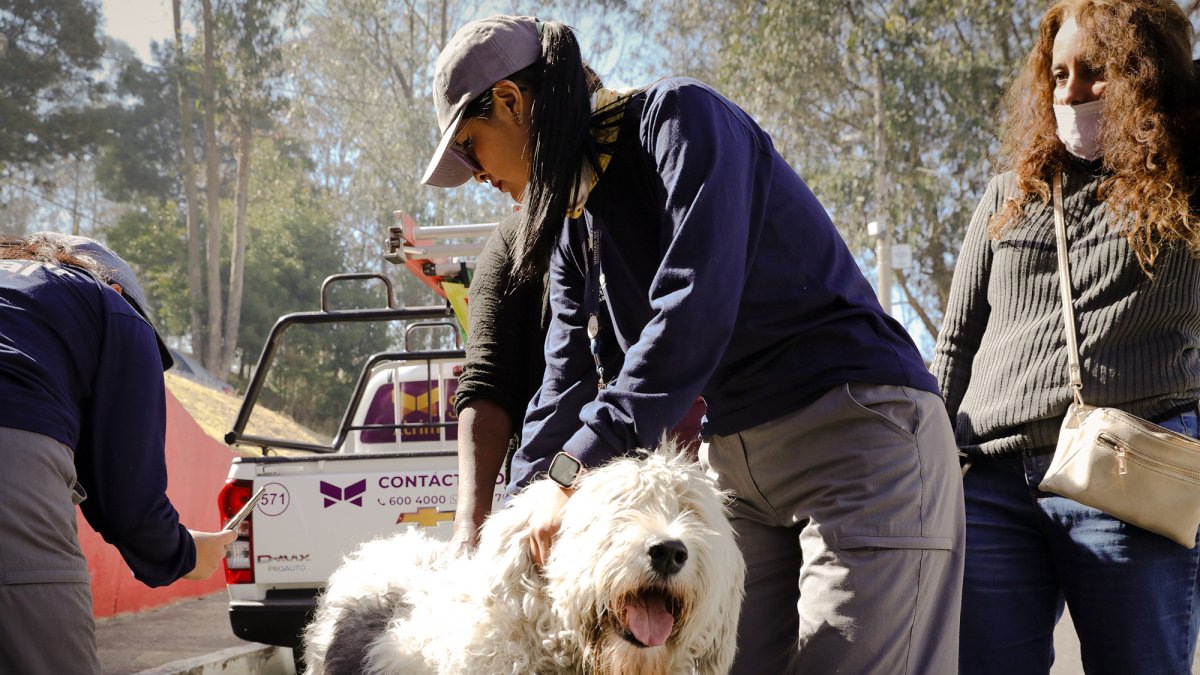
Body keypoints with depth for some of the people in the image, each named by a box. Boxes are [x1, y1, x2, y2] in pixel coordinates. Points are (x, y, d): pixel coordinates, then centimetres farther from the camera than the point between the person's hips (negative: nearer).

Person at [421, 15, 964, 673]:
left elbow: (694, 306, -25)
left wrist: (577, 469, -26)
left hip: (857, 427, -8)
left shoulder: (680, 118, -12)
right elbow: (569, 381, 11)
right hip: (733, 454, 8)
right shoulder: (572, 214, 14)